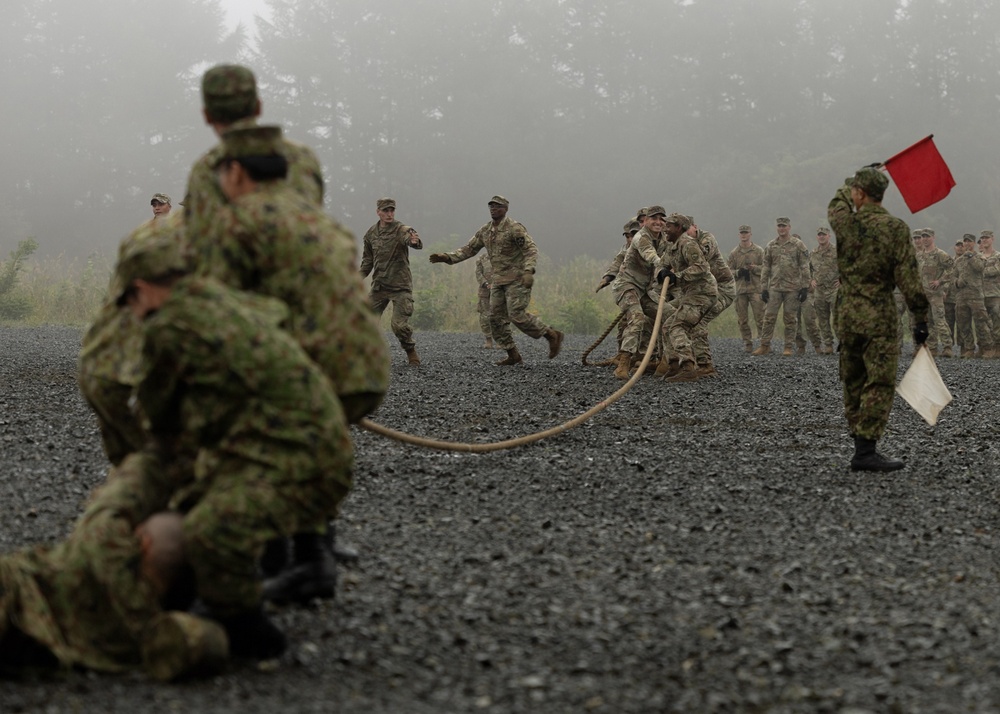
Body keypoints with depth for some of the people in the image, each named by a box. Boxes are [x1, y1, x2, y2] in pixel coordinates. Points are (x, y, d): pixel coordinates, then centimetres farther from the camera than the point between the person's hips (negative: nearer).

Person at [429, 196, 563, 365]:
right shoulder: (485, 231, 10)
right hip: (499, 280, 8)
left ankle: (552, 335, 0)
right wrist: (447, 257, 2)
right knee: (496, 318, 2)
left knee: (517, 315, -16)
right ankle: (512, 355, 8)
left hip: (517, 279, -8)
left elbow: (531, 249, -18)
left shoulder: (514, 228, -12)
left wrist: (528, 270, -33)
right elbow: (469, 249, 14)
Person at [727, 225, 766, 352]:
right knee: (742, 319, 3)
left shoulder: (759, 251, 5)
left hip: (756, 289, -2)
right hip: (740, 289, 2)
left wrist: (753, 268, -13)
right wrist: (738, 272, -9)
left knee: (760, 317, -7)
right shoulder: (734, 253, 10)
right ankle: (747, 343, 10)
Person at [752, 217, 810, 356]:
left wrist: (805, 287, -7)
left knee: (790, 318, 1)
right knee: (769, 316, -1)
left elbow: (805, 267, -1)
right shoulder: (771, 246, 10)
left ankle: (789, 347, 7)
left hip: (792, 287, -3)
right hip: (775, 287, 3)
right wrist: (763, 288, 5)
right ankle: (765, 346, 4)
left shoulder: (798, 245, 1)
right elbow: (765, 268, 11)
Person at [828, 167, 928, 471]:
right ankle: (865, 450, -12)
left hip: (847, 314, 4)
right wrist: (920, 317, -5)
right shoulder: (896, 228, -8)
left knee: (853, 382, 14)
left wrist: (850, 185, 44)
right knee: (879, 384, -5)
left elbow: (836, 204, 26)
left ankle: (861, 443, 19)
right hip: (880, 315, -4)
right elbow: (908, 277, -11)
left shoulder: (844, 223, 0)